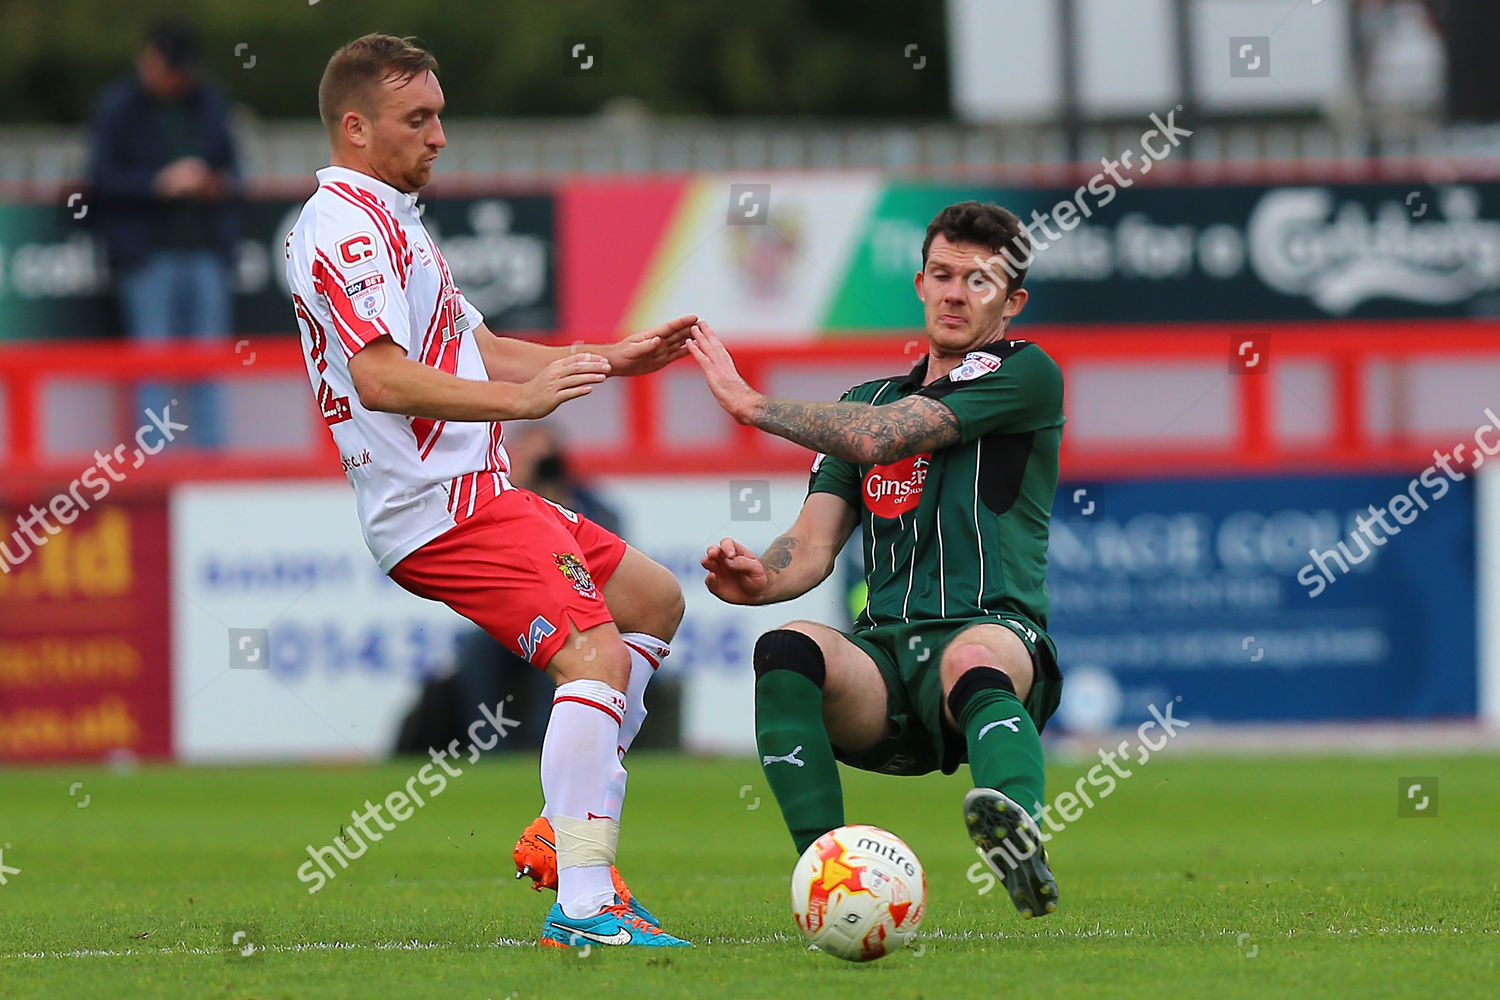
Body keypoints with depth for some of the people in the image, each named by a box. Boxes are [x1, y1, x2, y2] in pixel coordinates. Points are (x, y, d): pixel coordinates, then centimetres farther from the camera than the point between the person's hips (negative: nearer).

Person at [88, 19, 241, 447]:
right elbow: (104, 177, -6)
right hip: (149, 254, -4)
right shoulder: (118, 107, 0)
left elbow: (229, 161, 24)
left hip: (206, 251, 4)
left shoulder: (209, 102, 15)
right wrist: (162, 182, -17)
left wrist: (224, 183, 1)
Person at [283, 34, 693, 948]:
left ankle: (573, 825, 16)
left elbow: (481, 349, 27)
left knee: (655, 599, 20)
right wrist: (522, 399, -33)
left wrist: (612, 359, 19)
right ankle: (584, 905, -31)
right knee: (596, 654, -24)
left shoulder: (389, 219, 23)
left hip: (476, 490, 11)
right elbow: (380, 378, -25)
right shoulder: (349, 221, -12)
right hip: (442, 506, -11)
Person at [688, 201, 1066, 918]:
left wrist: (748, 403, 4)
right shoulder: (867, 400, 24)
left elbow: (882, 436, -6)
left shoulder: (1026, 375, 5)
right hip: (882, 655, 5)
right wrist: (761, 578, -11)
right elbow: (815, 543, 13)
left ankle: (1022, 847, -71)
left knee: (973, 661, -42)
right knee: (787, 650, -30)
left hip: (995, 631, -5)